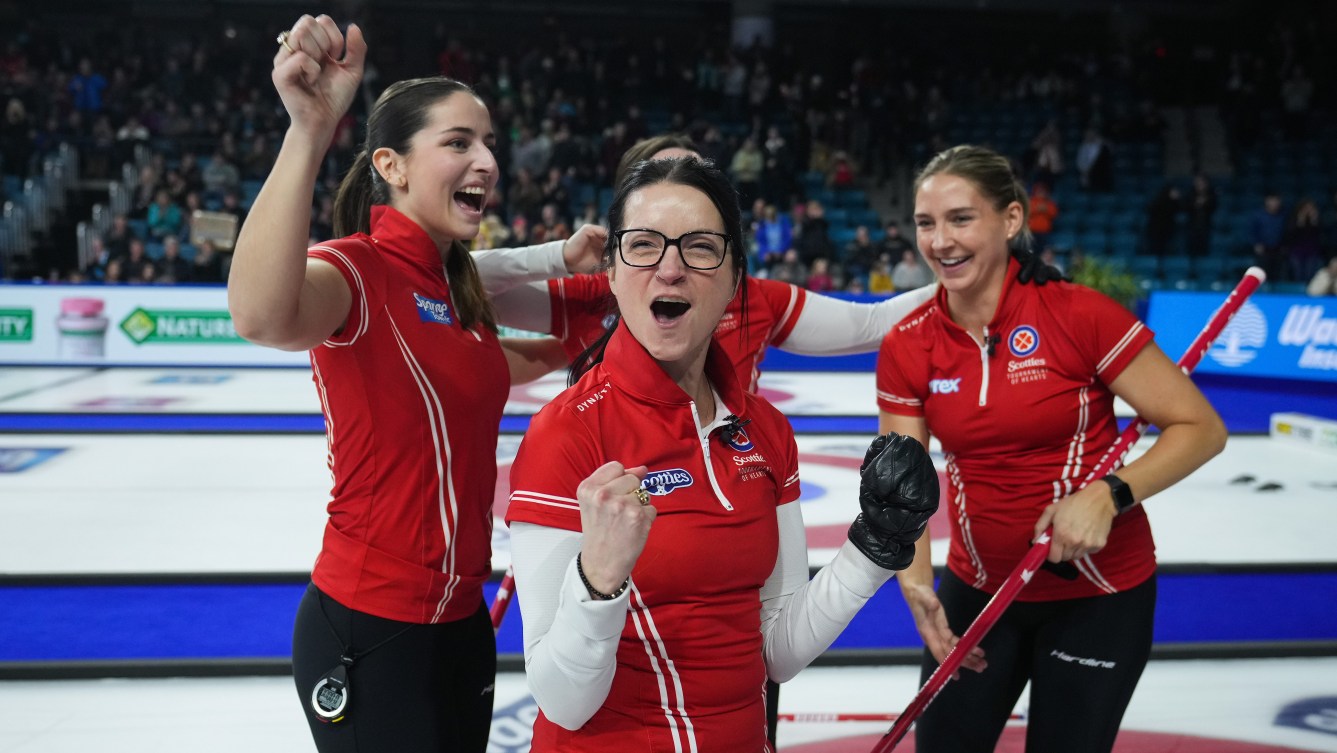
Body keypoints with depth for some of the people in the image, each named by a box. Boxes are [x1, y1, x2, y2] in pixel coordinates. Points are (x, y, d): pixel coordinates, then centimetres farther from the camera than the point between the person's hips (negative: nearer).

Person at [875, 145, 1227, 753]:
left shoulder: (1078, 315, -19)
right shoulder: (906, 348, -7)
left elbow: (1200, 428, -15)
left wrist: (1110, 495, -29)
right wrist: (914, 579, -26)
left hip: (1098, 595, -3)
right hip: (978, 588, 3)